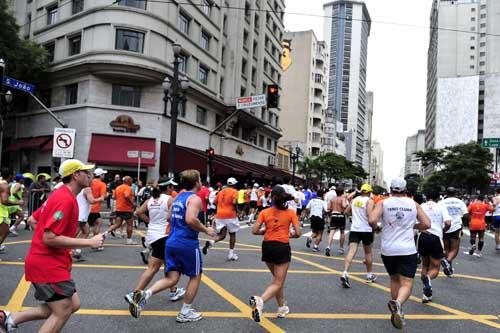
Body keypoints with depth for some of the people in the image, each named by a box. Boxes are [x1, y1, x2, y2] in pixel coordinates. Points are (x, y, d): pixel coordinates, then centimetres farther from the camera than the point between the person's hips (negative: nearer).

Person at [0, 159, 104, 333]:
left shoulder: (60, 195, 10)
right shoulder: (65, 199, -20)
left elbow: (33, 219, 19)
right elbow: (49, 238, -25)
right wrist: (89, 242, -21)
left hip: (51, 262, 10)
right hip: (48, 264, -10)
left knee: (73, 305, 12)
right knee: (62, 313, -1)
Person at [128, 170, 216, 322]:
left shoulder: (178, 197, 15)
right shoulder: (195, 199, -11)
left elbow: (170, 217, 26)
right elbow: (190, 219, -27)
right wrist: (206, 230, -13)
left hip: (171, 242, 7)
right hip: (188, 244, -7)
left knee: (172, 278, 11)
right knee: (195, 276, 12)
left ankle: (145, 294, -11)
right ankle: (185, 313, 18)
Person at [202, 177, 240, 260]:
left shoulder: (221, 191, 15)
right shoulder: (234, 191, -2)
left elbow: (215, 202, 16)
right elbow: (234, 202, -18)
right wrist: (236, 210, -2)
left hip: (219, 215, 5)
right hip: (230, 215, -4)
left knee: (222, 235, 10)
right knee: (232, 234, 14)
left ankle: (211, 242, -19)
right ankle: (231, 254, 16)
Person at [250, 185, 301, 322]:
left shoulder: (265, 212, -1)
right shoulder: (291, 212, -3)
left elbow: (254, 231, -6)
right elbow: (298, 233, -6)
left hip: (267, 247, 3)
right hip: (282, 247, -3)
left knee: (277, 279, 24)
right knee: (278, 283, 0)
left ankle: (282, 308, 31)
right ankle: (260, 300, -26)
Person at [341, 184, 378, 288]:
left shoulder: (354, 200, 10)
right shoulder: (369, 201, -6)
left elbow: (346, 211, 20)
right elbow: (370, 215, -19)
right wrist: (375, 226, -8)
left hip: (354, 229, 3)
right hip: (366, 230, -3)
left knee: (351, 251, -6)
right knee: (368, 252, 15)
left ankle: (345, 273, -24)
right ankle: (369, 275, 28)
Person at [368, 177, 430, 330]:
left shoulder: (383, 203, -1)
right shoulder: (414, 204, 6)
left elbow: (372, 221, -15)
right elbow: (427, 224, 3)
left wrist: (376, 227, 6)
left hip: (388, 250, 1)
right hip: (408, 250, -1)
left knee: (394, 280, 21)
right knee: (406, 283, -3)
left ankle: (396, 310, 25)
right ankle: (398, 304, -31)